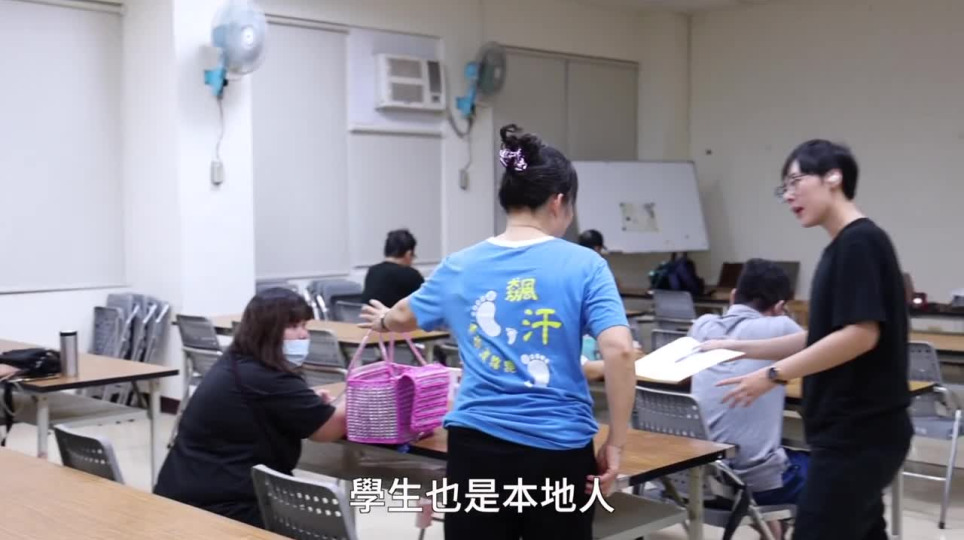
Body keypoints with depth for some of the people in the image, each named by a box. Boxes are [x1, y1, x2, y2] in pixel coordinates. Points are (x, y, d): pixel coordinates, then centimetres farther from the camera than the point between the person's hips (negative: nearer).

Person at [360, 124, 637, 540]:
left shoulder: (459, 267, 6)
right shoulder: (584, 266, -4)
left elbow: (403, 317, 24)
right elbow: (619, 350, -16)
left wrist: (382, 321, 48)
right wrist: (616, 444, -8)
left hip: (477, 445, 2)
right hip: (558, 450, -2)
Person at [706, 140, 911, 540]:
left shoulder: (859, 242, -15)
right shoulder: (841, 247, 14)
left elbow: (860, 334, -22)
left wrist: (773, 375, -18)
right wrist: (739, 348, 14)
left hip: (857, 433, -10)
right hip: (859, 430, 10)